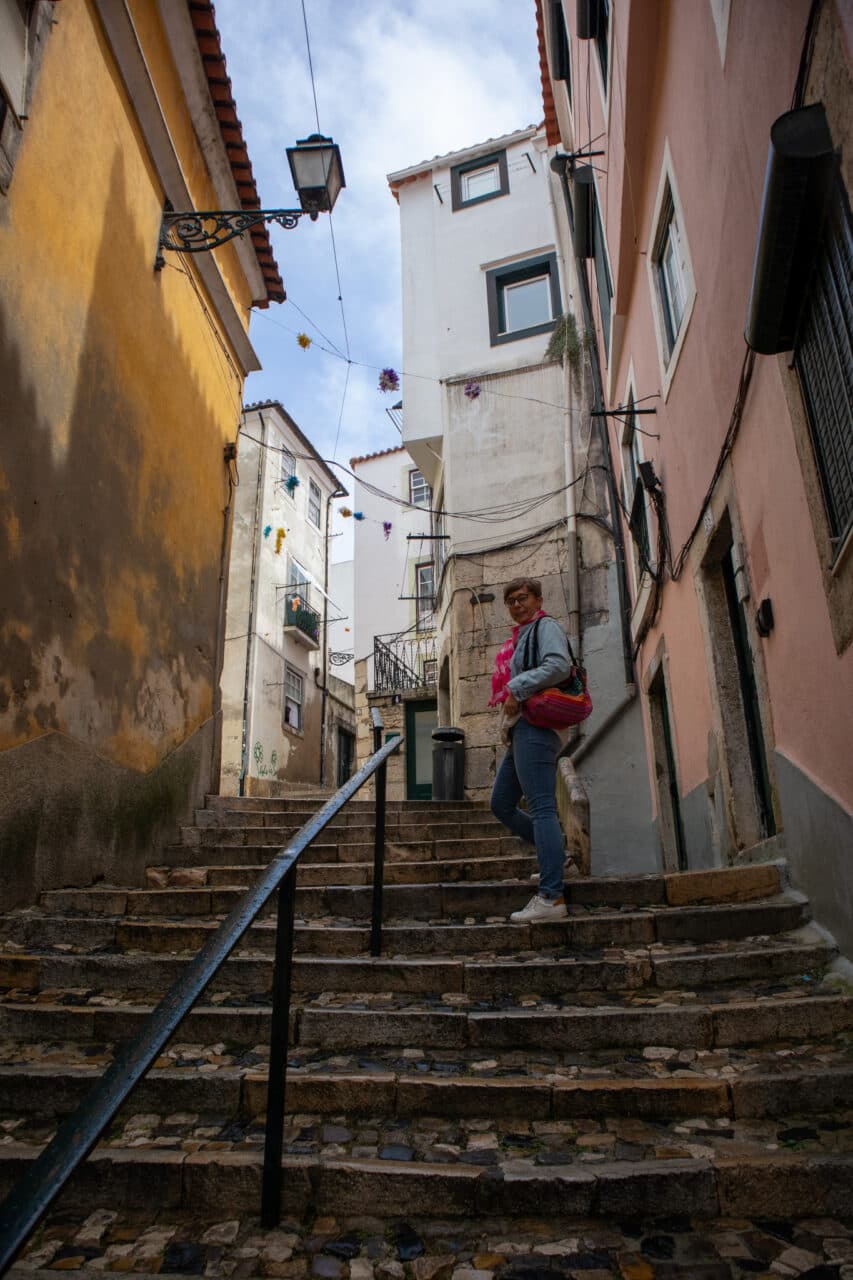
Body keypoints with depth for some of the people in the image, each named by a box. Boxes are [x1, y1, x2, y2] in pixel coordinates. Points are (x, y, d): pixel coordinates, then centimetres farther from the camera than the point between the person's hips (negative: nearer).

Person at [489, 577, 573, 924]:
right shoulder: (521, 636, 26)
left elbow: (559, 665, -19)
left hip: (536, 725, -10)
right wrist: (509, 702, 12)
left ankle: (551, 897, -16)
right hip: (521, 729, 10)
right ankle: (554, 855, 21)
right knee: (501, 804, 13)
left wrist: (517, 689, -17)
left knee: (541, 807, -14)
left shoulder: (545, 627, -1)